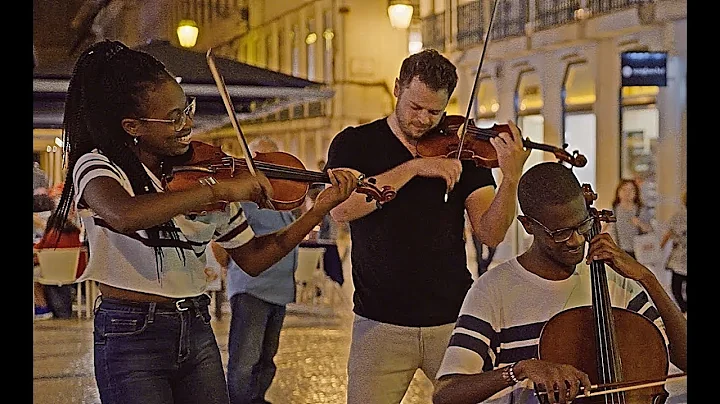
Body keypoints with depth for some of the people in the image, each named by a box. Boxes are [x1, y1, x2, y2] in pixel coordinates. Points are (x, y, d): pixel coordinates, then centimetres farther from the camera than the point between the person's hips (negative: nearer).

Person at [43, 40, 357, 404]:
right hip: (131, 336, -5)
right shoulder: (97, 166, -11)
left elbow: (253, 260, 7)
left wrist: (320, 209, -2)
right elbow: (123, 216, -36)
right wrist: (218, 189, -32)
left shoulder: (203, 174, 5)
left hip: (197, 331, 5)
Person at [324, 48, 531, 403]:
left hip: (453, 320, 1)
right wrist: (414, 167, -18)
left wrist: (512, 179, -21)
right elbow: (339, 208, -16)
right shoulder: (355, 143, 2)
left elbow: (490, 234, -3)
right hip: (381, 323, -1)